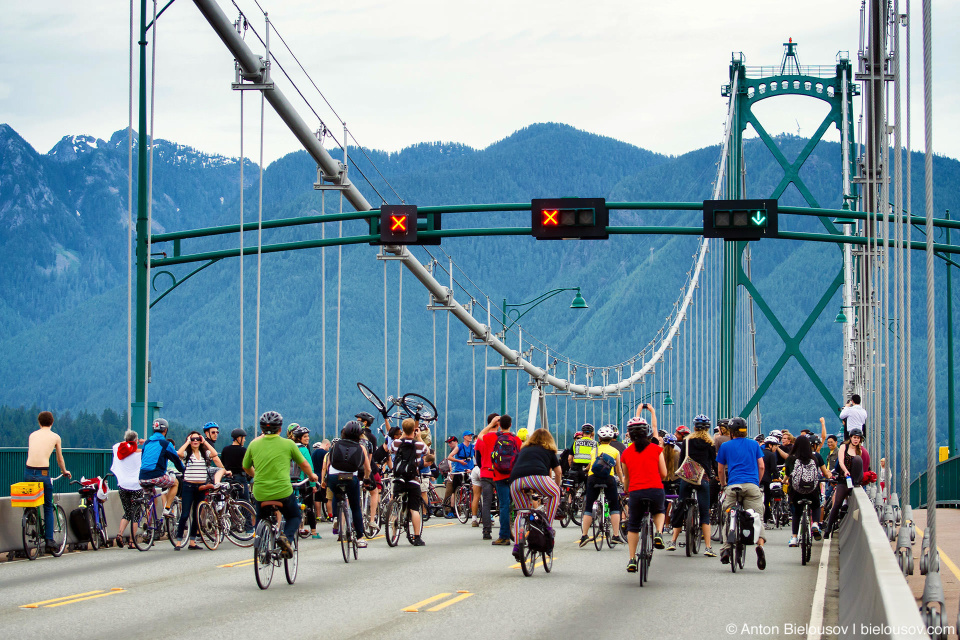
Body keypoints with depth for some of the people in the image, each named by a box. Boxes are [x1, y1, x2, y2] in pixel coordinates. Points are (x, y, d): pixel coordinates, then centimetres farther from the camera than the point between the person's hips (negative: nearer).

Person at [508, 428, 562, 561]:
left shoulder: (523, 450, 36)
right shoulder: (549, 451, 28)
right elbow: (558, 472, 34)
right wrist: (557, 487, 53)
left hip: (515, 480, 4)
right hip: (536, 475, -4)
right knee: (555, 494, 24)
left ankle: (517, 545, 7)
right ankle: (548, 526, 15)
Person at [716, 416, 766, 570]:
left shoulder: (725, 446, 14)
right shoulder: (754, 444, 17)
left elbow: (721, 470, 19)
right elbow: (761, 466, 14)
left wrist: (723, 485, 34)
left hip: (733, 485, 0)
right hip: (752, 485, 0)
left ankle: (726, 550, -2)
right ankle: (760, 543, -27)